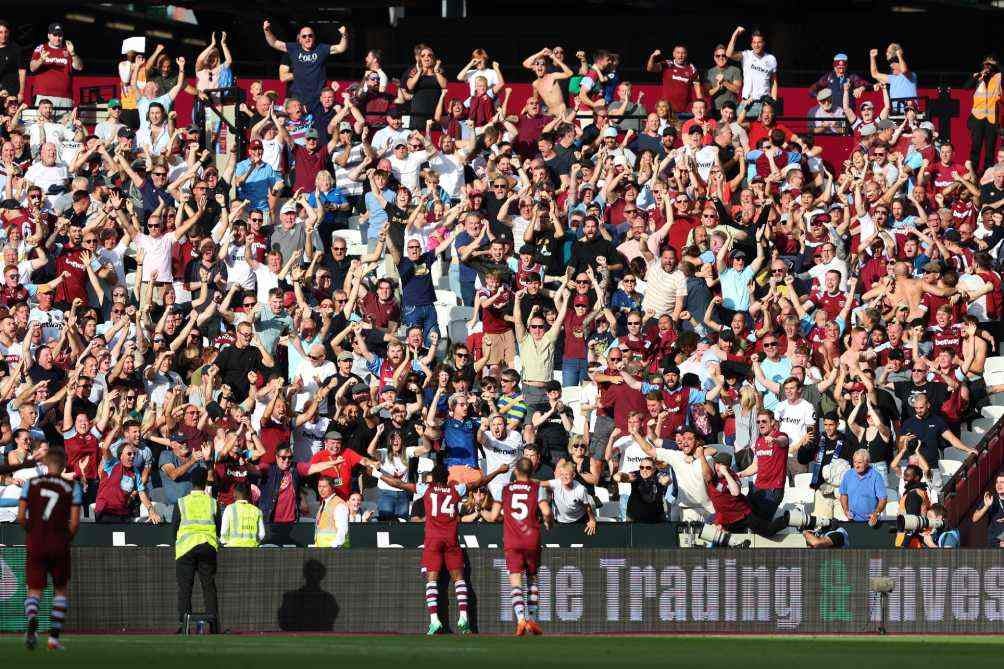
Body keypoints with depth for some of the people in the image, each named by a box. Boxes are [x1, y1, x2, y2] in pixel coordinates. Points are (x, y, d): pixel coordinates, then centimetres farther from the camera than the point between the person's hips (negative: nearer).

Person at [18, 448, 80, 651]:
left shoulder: (31, 484, 2)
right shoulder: (72, 488, -1)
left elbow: (21, 517, -2)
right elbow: (74, 522, -6)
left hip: (35, 543, 1)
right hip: (59, 544, -1)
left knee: (34, 591, 5)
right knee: (60, 590, 17)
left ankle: (32, 624, -25)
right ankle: (54, 636, 11)